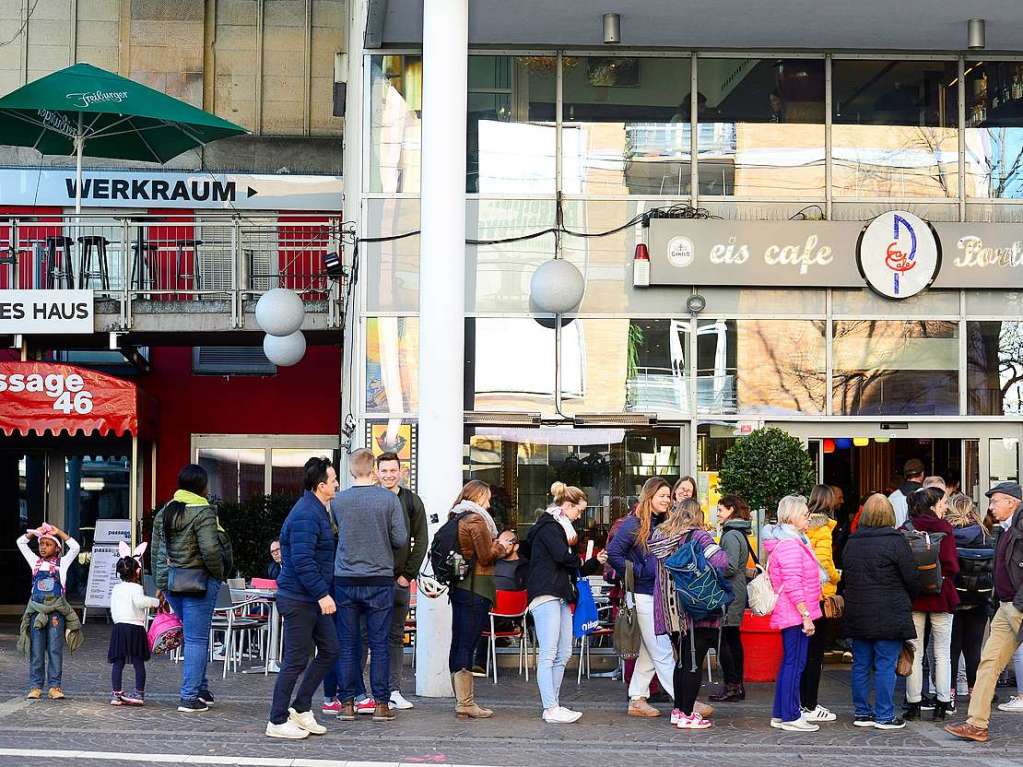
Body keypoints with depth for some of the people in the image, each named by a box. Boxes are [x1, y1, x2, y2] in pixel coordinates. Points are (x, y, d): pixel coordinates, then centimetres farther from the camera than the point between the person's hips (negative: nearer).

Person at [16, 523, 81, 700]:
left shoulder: (61, 563, 6)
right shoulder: (36, 562, 11)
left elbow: (75, 547, -6)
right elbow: (20, 542, 15)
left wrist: (59, 532, -3)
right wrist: (35, 532, 5)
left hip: (56, 611, -2)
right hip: (37, 610, 2)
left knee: (55, 650, -2)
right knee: (36, 651, 3)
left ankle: (55, 686, 1)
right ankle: (35, 687, 6)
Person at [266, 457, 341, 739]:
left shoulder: (317, 511, 15)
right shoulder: (305, 516, -19)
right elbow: (303, 561, -25)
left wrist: (323, 593, 23)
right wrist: (322, 594, -25)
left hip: (314, 599, 10)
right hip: (299, 599, -10)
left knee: (329, 650, 12)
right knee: (296, 660, -4)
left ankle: (301, 708, 19)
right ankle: (277, 722, 5)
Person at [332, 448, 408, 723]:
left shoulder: (338, 501, -2)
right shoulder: (389, 499, -7)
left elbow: (337, 533, 10)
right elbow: (401, 540, -5)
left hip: (345, 580, 1)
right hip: (380, 580, -1)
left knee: (348, 645, 7)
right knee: (380, 644, 4)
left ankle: (347, 703, 9)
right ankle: (381, 703, 5)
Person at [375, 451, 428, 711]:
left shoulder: (412, 501, 7)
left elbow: (421, 541, 6)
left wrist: (408, 574, -2)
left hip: (400, 580, 2)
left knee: (396, 636, 6)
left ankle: (394, 690, 10)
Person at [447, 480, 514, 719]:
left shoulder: (455, 518, 15)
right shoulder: (476, 520, -11)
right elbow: (486, 557, -12)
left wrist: (496, 545, 12)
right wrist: (501, 546, 4)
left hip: (458, 588, 9)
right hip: (475, 590, -9)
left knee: (458, 644, 10)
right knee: (468, 645, -8)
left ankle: (461, 700, 16)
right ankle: (465, 704, -6)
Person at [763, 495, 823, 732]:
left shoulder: (792, 541, 18)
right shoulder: (789, 544, -17)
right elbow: (793, 585, -22)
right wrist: (805, 615, -22)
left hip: (789, 615, 11)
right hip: (795, 614, -11)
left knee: (789, 663, 14)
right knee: (795, 663, -8)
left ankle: (780, 715, 18)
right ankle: (791, 717, -5)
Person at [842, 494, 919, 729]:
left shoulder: (852, 542, 6)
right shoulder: (895, 540, -10)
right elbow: (911, 577, -7)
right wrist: (908, 601, 11)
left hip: (857, 613, 5)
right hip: (889, 615, -5)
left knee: (861, 664, 11)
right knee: (886, 666, -1)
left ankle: (862, 712, 16)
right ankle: (884, 716, 1)